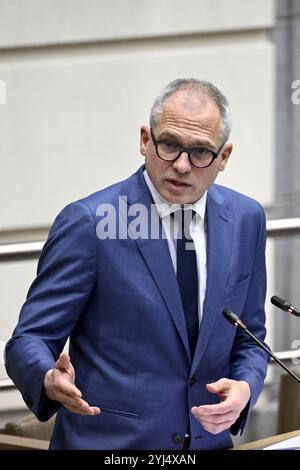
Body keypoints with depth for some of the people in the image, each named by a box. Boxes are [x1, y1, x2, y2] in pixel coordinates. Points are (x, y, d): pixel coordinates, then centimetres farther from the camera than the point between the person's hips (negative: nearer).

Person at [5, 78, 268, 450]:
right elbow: (29, 340, -9)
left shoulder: (245, 219, 4)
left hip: (209, 439, 3)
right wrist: (50, 380, -31)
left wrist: (245, 387, -7)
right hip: (108, 440, -3)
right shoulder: (87, 222, -11)